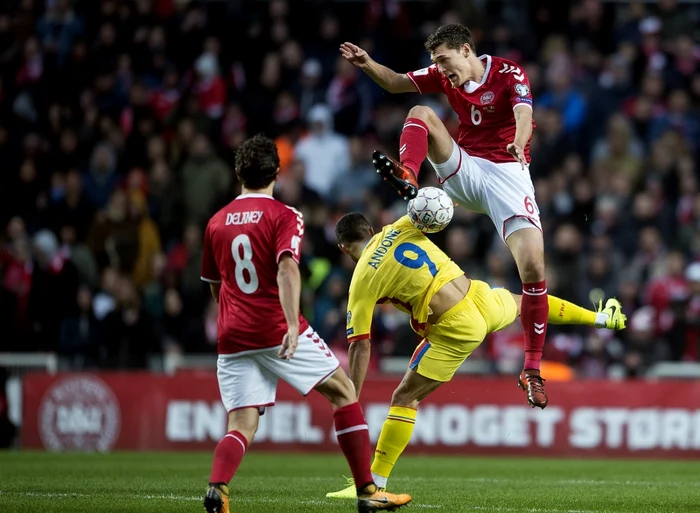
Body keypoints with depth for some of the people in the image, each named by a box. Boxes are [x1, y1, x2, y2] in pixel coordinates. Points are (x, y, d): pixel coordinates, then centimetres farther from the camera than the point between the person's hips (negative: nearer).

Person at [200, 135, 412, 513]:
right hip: (277, 331, -4)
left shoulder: (217, 223, 14)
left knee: (242, 426, 2)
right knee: (343, 392, 10)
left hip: (232, 337, 4)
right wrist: (293, 324, -30)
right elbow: (286, 269, -19)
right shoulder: (283, 216, -2)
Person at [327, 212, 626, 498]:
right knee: (524, 302, 39)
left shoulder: (362, 281, -7)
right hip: (478, 297, 6)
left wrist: (351, 403, -5)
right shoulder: (399, 229, 4)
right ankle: (600, 317, 60)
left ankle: (374, 483, -2)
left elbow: (360, 346, -8)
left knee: (404, 398, 2)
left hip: (455, 329, -6)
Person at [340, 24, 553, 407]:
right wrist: (367, 64, -7)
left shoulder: (509, 74, -11)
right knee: (421, 113, -13)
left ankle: (532, 369, -9)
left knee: (533, 266, -18)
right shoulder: (445, 76, 5)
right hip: (464, 171, 5)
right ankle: (407, 177, -38)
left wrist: (518, 143, -52)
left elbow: (524, 114, -29)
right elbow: (396, 83, 14)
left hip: (507, 173, -5)